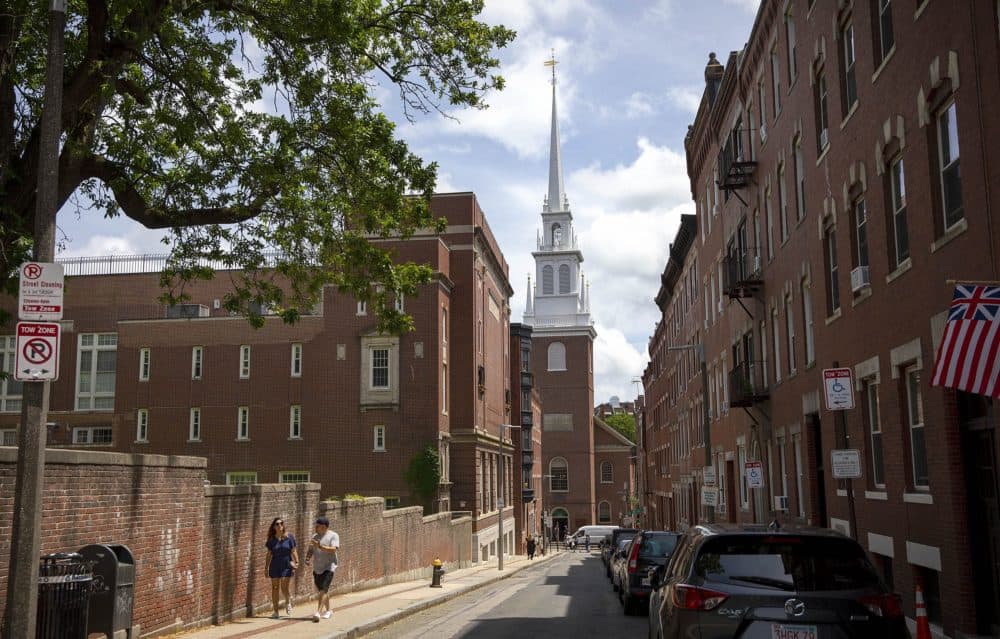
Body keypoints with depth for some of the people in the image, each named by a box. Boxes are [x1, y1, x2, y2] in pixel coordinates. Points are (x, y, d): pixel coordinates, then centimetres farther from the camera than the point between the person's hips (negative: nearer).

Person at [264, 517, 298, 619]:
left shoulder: (289, 537, -3)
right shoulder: (271, 539, 3)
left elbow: (293, 551, 0)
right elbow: (269, 554, 8)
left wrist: (296, 562, -10)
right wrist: (266, 568, 8)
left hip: (286, 566, -2)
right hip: (275, 567, 2)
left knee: (284, 588, -8)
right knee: (275, 588, 4)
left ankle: (288, 602, 24)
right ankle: (276, 612, 13)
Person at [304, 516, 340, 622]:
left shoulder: (333, 536, -5)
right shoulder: (315, 536, 13)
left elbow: (333, 549, -18)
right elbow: (310, 550, 14)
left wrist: (320, 547, -29)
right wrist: (307, 558, -8)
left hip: (328, 567, -6)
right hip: (316, 568, 6)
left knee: (323, 590, -16)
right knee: (322, 590, 14)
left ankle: (318, 612, -22)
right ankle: (327, 611, 30)